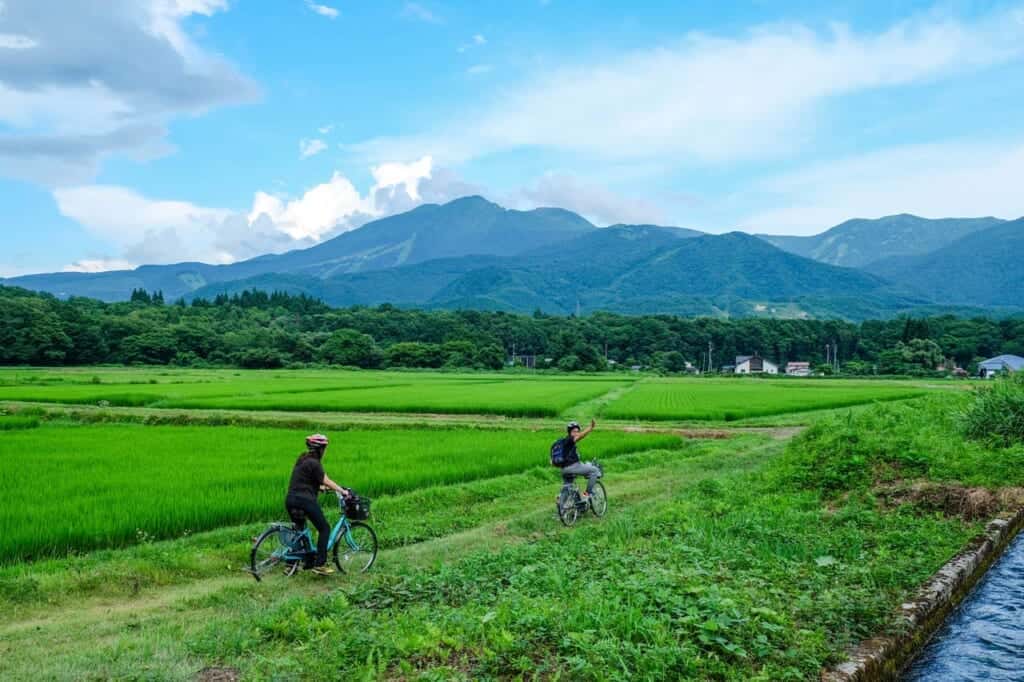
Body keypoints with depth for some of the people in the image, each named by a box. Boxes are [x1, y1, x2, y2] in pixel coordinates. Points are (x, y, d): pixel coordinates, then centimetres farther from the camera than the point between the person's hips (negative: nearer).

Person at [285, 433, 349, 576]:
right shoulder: (313, 463, -10)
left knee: (298, 530, 22)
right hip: (305, 500, -9)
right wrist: (343, 491, -4)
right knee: (324, 528, 2)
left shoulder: (302, 459, 16)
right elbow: (327, 482, -10)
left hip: (290, 500, 9)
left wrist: (322, 487, 31)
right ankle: (320, 564, -2)